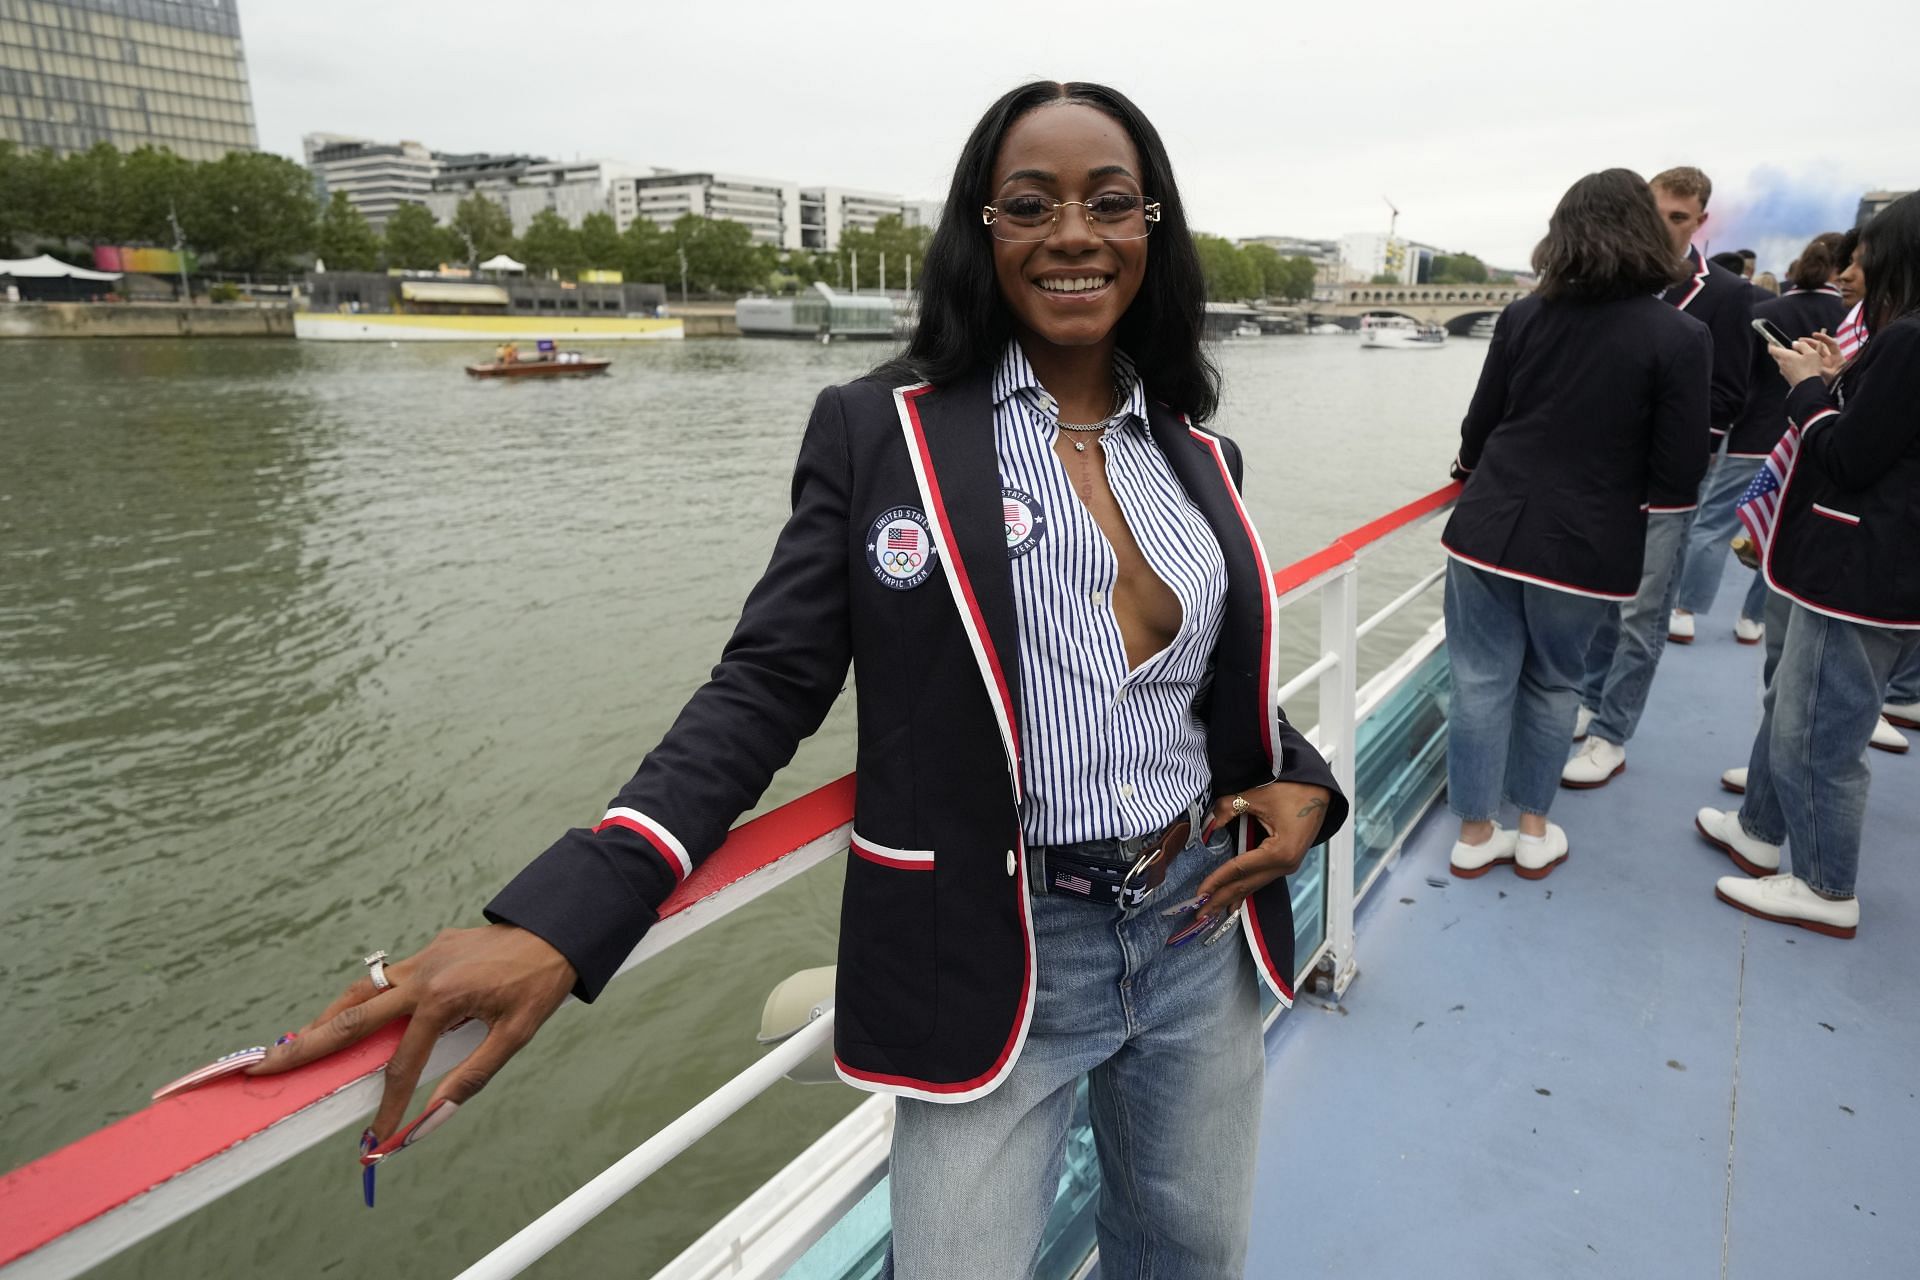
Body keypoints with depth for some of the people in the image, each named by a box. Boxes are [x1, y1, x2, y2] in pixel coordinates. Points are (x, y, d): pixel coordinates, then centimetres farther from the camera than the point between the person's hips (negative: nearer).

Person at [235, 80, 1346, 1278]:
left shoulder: (1200, 454, 6)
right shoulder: (881, 430, -9)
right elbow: (762, 692, -13)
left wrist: (1301, 784, -3)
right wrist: (556, 920, -23)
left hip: (1198, 931, 6)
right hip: (997, 957, -5)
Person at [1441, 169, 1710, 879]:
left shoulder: (1523, 317, -1)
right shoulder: (1680, 336, -7)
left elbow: (1478, 430, 6)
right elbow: (1678, 475, -8)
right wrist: (1620, 493, 13)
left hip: (1489, 529, 1)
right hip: (1581, 546, -1)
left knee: (1482, 681, 10)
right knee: (1552, 684, 17)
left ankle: (1475, 835, 21)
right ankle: (1535, 831, 30)